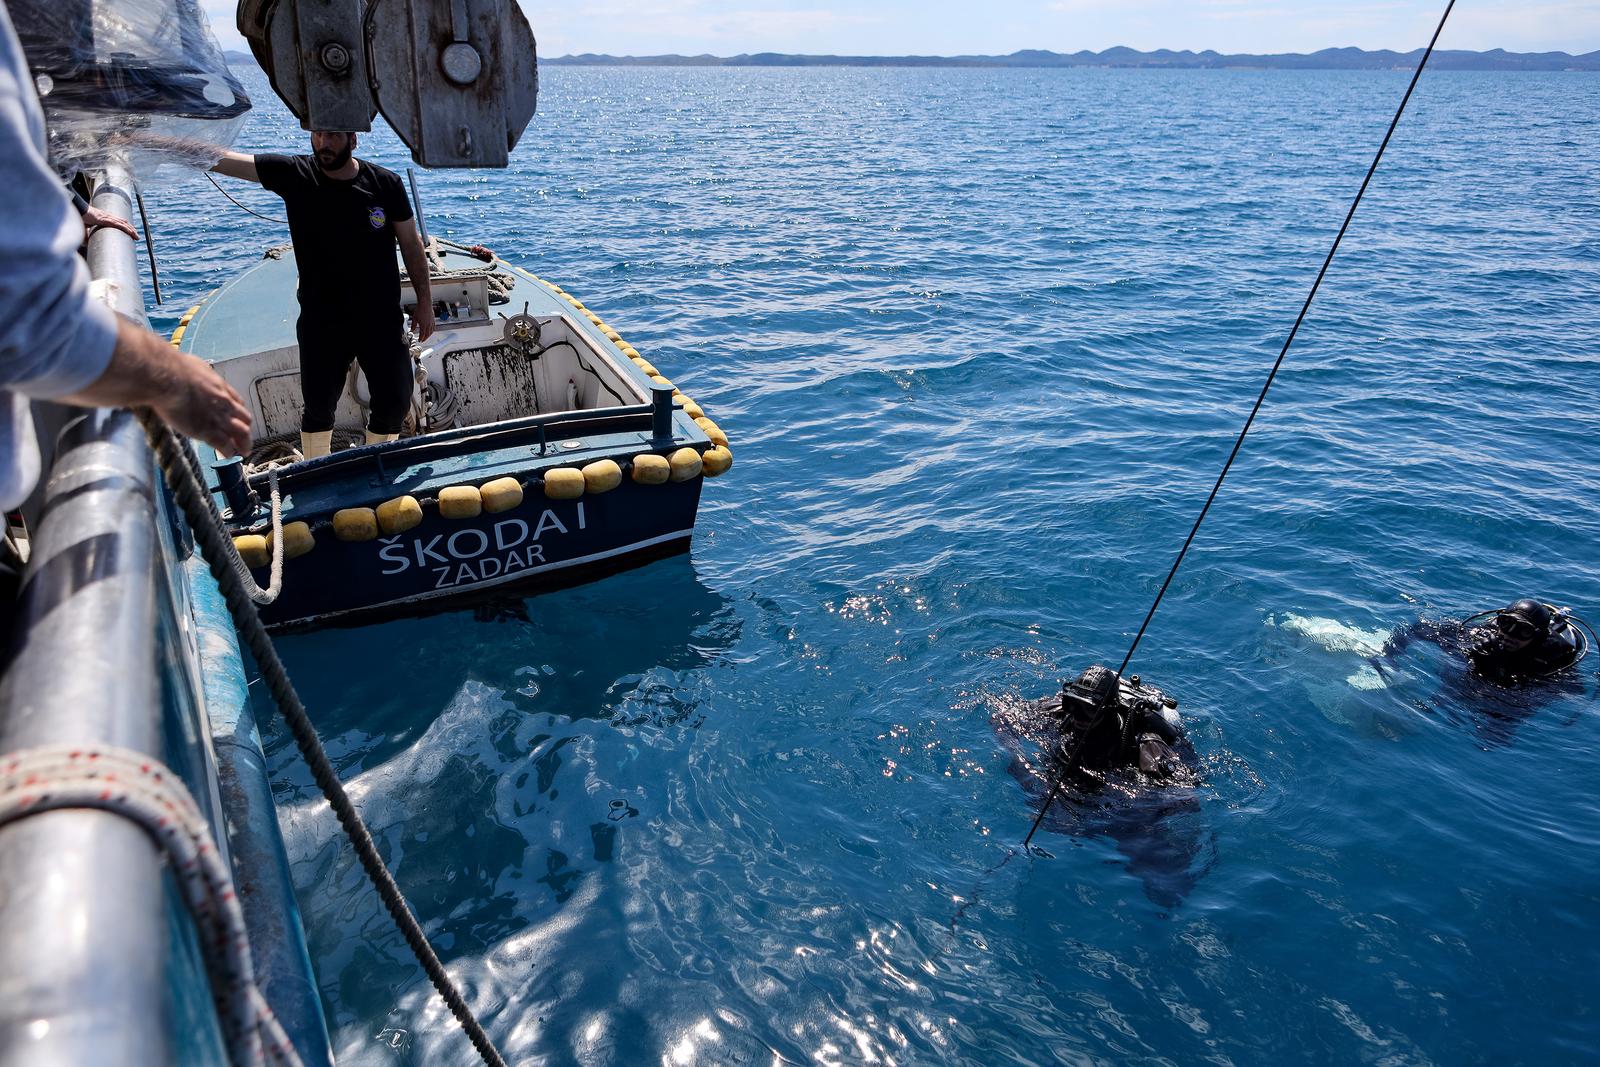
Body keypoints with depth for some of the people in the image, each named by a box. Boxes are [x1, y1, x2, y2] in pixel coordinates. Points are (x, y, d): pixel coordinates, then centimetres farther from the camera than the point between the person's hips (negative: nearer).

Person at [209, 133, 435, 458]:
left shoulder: (385, 183, -6)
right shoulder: (294, 175, -7)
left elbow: (411, 244, 2)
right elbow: (218, 159, -13)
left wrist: (425, 301, 3)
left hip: (382, 321, 1)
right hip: (320, 324, 0)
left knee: (395, 403, 8)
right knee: (318, 409, 10)